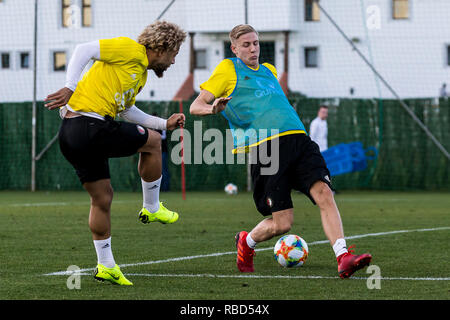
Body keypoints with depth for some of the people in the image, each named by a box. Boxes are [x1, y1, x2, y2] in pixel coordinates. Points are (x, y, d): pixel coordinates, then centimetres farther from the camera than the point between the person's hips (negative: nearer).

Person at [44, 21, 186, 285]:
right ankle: (152, 208, 19)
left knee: (102, 198, 15)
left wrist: (164, 123, 32)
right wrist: (70, 88, -22)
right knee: (152, 141, 6)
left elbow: (126, 110, 32)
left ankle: (106, 266, 20)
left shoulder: (141, 74, 22)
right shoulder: (131, 50, -7)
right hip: (90, 127, -10)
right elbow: (84, 50, -14)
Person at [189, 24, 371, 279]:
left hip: (297, 139, 5)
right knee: (282, 223, -7)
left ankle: (343, 258, -25)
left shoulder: (269, 70, 28)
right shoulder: (228, 70, 10)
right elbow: (196, 106, 6)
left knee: (324, 193, -19)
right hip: (264, 147, -5)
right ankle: (246, 242, 24)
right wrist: (213, 108, -16)